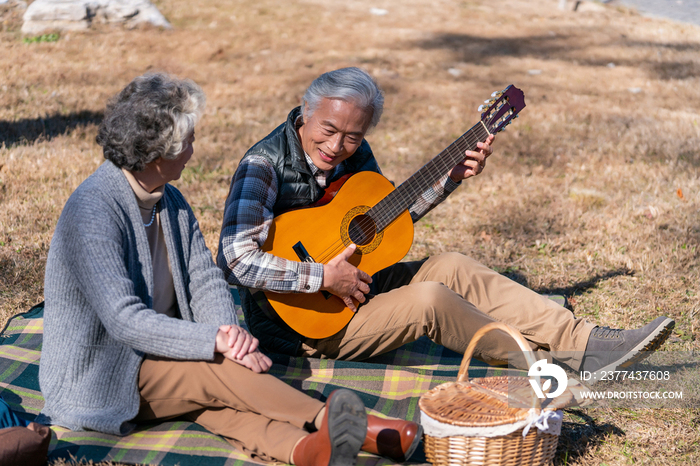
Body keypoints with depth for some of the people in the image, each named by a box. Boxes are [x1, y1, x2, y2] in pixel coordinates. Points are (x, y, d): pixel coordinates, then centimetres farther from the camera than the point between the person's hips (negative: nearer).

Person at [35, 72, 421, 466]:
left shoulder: (170, 201, 7)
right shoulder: (93, 211, -21)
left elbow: (205, 280, 0)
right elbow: (124, 320, -29)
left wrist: (231, 336, -20)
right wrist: (216, 341, -34)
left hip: (158, 353, 6)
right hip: (100, 383, -6)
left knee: (216, 396, -26)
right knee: (214, 369, -29)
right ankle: (330, 421, -35)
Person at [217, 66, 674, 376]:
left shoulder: (353, 153, 0)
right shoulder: (265, 165, -23)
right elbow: (240, 260, -33)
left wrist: (451, 177, 1)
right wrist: (325, 277, -30)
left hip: (350, 280, 8)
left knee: (450, 266, -5)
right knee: (430, 299, -23)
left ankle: (587, 343, -5)